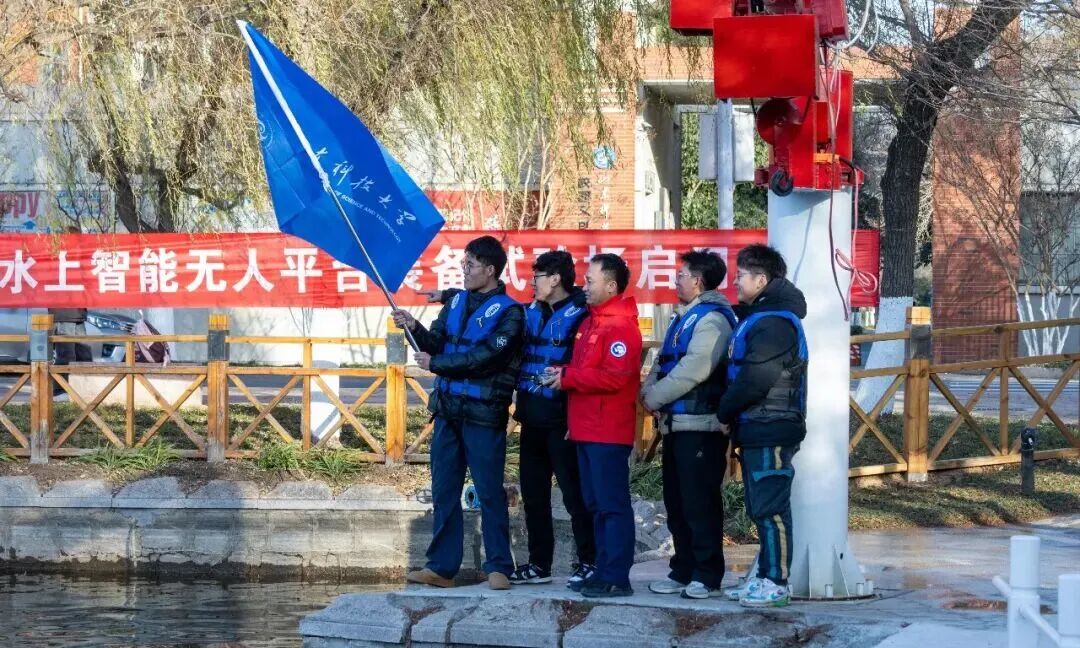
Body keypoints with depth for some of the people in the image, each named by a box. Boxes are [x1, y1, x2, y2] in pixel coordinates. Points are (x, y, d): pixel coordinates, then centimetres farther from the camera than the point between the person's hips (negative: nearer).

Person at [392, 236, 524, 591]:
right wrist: (415, 328, -12)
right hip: (447, 410, 7)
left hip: (483, 414, -7)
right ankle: (441, 566, 15)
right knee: (444, 491, 9)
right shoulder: (456, 302, 14)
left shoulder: (508, 312, -7)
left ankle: (498, 567, 4)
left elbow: (486, 357, -17)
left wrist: (436, 364, -13)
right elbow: (436, 343, 8)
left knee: (489, 492, -2)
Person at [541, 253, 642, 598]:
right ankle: (603, 571, 19)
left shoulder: (620, 326, -13)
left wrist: (567, 377, -14)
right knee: (596, 504, 13)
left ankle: (616, 578, -6)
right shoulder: (591, 322, 18)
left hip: (608, 431, -10)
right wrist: (563, 374, 4)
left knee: (613, 504, -7)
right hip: (587, 429, 10)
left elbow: (614, 377, -23)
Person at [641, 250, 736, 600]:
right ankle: (683, 571, 20)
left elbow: (693, 370, -21)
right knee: (677, 503, 13)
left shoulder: (712, 319, -12)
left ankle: (707, 577, -2)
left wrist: (655, 397, -12)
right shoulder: (683, 318, 20)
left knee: (700, 503, -7)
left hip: (700, 426, -10)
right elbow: (663, 363, 20)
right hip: (676, 425, 10)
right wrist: (649, 390, 0)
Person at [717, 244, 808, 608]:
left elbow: (755, 380, -20)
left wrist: (724, 411, -9)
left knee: (770, 508, -8)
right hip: (757, 430, 10)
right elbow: (740, 372, 24)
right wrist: (731, 414, 11)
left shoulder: (774, 322, -16)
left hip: (771, 431, -10)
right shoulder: (755, 316, 18)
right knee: (761, 508, 14)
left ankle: (776, 584, -6)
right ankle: (764, 578, 20)